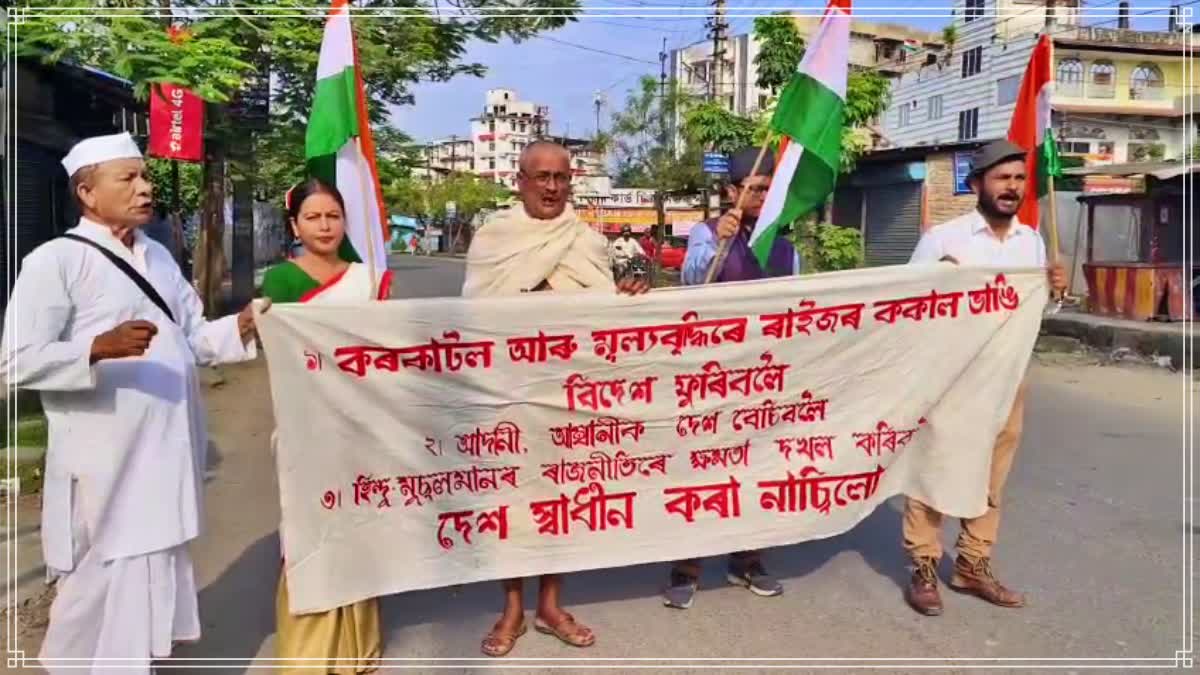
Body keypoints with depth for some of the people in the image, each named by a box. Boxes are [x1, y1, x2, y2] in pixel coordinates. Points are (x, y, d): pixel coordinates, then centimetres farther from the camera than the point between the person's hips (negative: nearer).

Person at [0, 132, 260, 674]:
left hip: (167, 454, 7)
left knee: (152, 579, 17)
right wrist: (99, 349, -28)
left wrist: (241, 327, -3)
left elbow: (192, 337, 15)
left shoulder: (158, 255, 14)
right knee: (103, 588, 1)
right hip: (106, 463, -7)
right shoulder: (55, 260, -10)